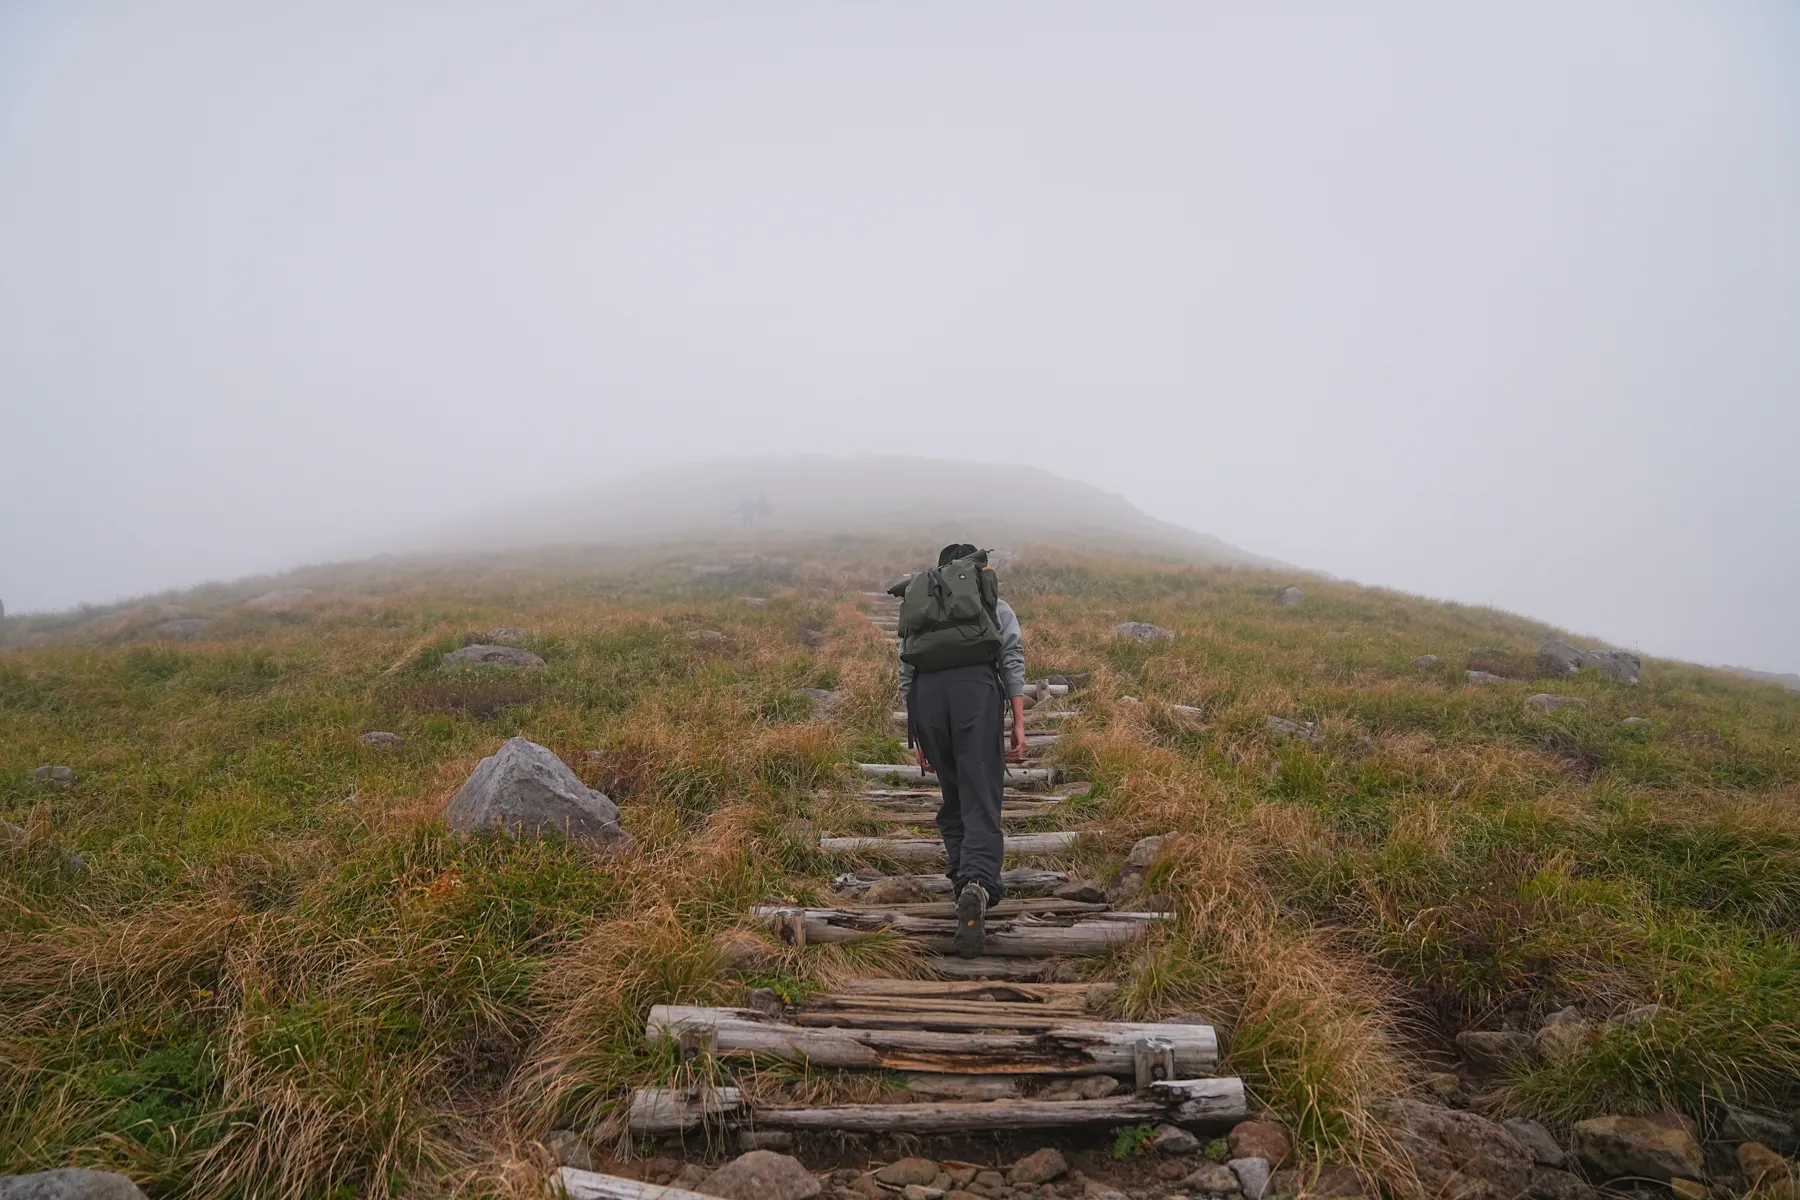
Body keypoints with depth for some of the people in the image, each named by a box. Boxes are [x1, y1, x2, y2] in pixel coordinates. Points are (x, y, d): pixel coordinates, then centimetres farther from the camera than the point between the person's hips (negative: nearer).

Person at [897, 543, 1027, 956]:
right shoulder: (997, 608, 24)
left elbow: (906, 674, 21)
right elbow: (1013, 662, 8)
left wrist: (918, 737, 23)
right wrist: (1019, 724, 3)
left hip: (927, 695, 2)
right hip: (978, 693, -2)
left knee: (952, 798, 19)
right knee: (981, 803, -6)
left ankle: (963, 880, 19)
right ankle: (977, 885, -27)